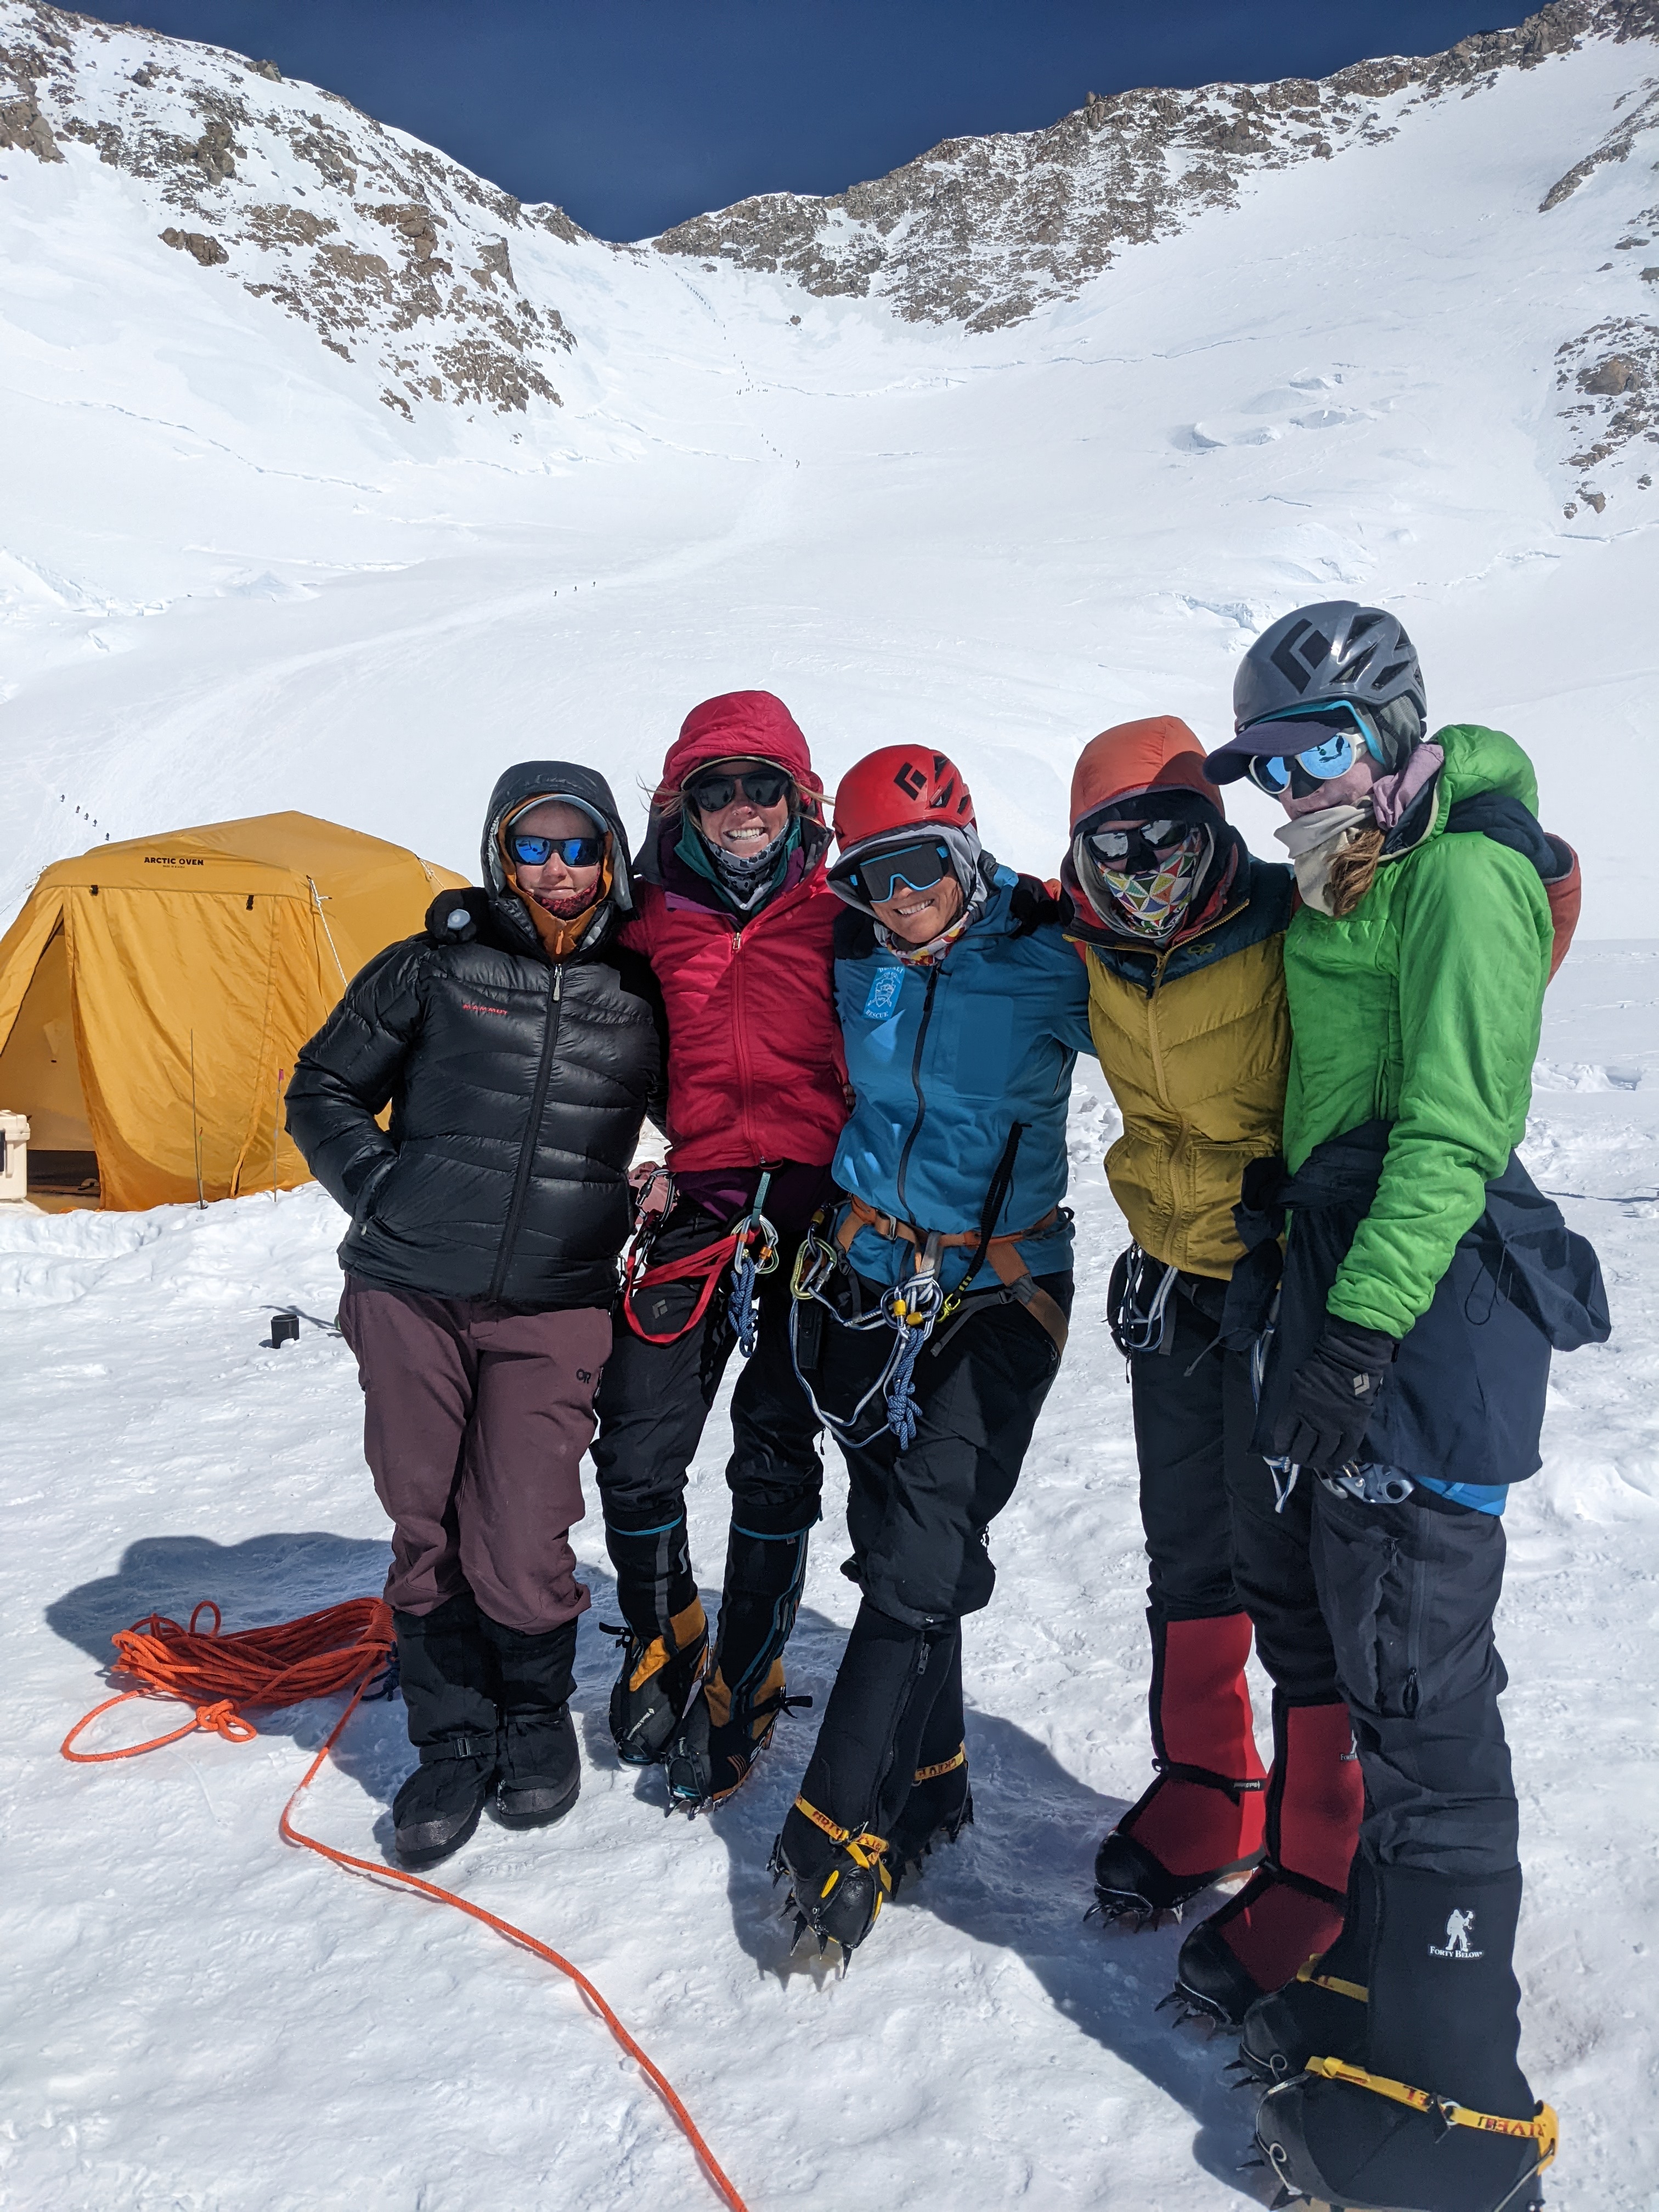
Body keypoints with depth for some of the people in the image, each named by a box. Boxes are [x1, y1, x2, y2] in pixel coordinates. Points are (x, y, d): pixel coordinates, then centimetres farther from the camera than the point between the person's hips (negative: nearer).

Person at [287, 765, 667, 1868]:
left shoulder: (640, 994, 6)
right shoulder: (433, 968, 3)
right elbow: (324, 1092, 11)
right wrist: (383, 1194, 0)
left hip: (555, 1307, -1)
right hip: (410, 1292, 1)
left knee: (520, 1550, -6)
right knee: (428, 1530, 8)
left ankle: (537, 1710, 25)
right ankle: (454, 1738, 29)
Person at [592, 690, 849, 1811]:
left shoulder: (841, 916, 1)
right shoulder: (650, 919, 7)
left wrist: (866, 1203, -5)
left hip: (807, 1217, -2)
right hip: (685, 1210, 2)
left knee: (777, 1460, 5)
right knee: (635, 1453, 1)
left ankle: (742, 1691, 21)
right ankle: (663, 1648, 29)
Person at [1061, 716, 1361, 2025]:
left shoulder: (1292, 934, -18)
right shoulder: (1106, 966, 1)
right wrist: (1158, 1242, 11)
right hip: (1179, 1278, 7)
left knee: (1289, 1568, -3)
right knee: (1188, 1552, 16)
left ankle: (1319, 1867, 13)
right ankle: (1207, 1790, 35)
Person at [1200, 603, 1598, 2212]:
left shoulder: (1465, 873, -10)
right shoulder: (1339, 887, 18)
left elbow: (1452, 1131, -18)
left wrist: (1357, 1332, -22)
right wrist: (1277, 1206, 19)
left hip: (1432, 1295, -9)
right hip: (1344, 1269, 9)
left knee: (1417, 1682, -6)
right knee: (1367, 1644, 15)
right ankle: (1385, 1977, 31)